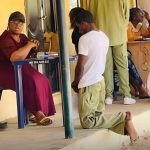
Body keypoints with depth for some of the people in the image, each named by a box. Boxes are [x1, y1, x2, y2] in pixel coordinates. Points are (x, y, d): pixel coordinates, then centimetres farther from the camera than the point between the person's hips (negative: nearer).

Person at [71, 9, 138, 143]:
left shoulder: (85, 38, -16)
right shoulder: (104, 37, 9)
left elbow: (80, 65, -17)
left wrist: (75, 82, 1)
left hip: (88, 85, -8)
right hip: (100, 81, 9)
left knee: (87, 122, -7)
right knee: (99, 115, 10)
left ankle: (123, 119, -18)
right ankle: (124, 120, -13)